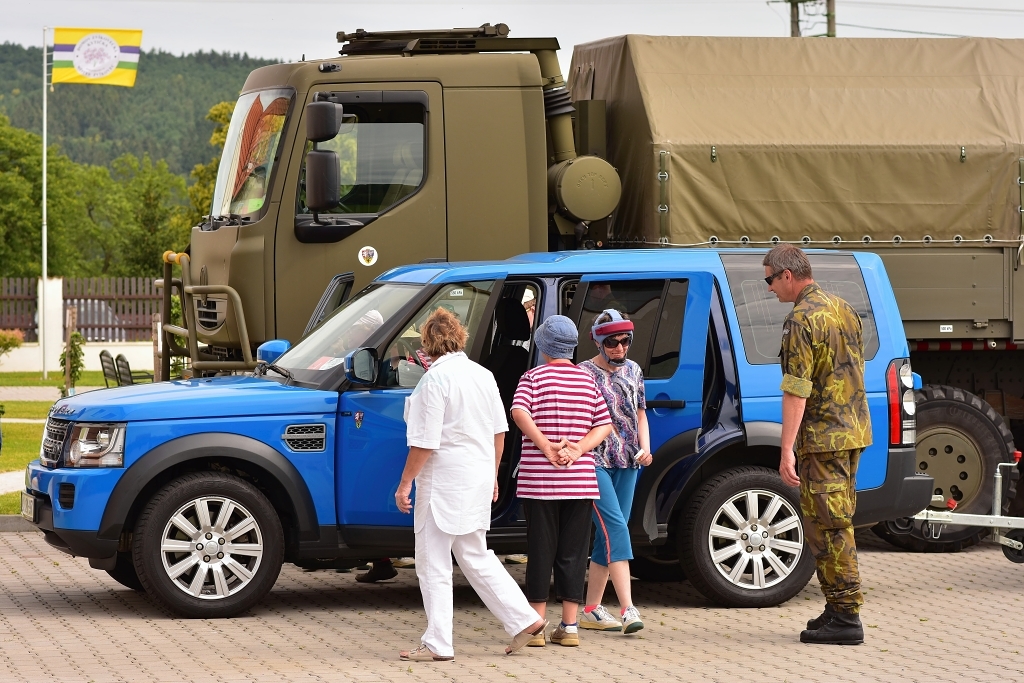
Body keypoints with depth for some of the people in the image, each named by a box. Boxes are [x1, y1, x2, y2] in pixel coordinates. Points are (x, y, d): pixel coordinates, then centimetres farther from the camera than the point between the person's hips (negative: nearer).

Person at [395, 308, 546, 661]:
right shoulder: (482, 375, 8)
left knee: (433, 563, 0)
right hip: (479, 478, 8)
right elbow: (499, 431, 14)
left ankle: (437, 644, 2)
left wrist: (405, 483, -12)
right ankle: (524, 620, 16)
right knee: (476, 556, 20)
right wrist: (492, 475, 23)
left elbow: (425, 442, -18)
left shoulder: (436, 378, -15)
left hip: (444, 482, -8)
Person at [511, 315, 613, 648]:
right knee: (573, 553, 7)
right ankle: (569, 626, 8)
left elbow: (520, 412, -18)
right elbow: (604, 425, 3)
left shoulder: (533, 378, 0)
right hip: (580, 480, 3)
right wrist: (578, 449, -7)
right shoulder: (587, 381, 11)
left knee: (541, 551, 2)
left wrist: (547, 446, -19)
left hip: (539, 480, -2)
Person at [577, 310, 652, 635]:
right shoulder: (584, 373, -6)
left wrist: (645, 447, 5)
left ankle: (592, 609, 15)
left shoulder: (633, 371, 12)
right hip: (595, 462, -6)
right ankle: (628, 609, -23)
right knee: (615, 528, -17)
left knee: (609, 535, 7)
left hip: (628, 464, 6)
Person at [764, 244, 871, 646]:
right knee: (835, 523, 16)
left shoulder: (802, 319, -16)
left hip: (822, 437, -9)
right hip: (853, 431, 9)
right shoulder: (843, 310, 12)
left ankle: (845, 617, -6)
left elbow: (796, 390, -21)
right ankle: (839, 609, 21)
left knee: (826, 526, -6)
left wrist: (787, 450, -21)